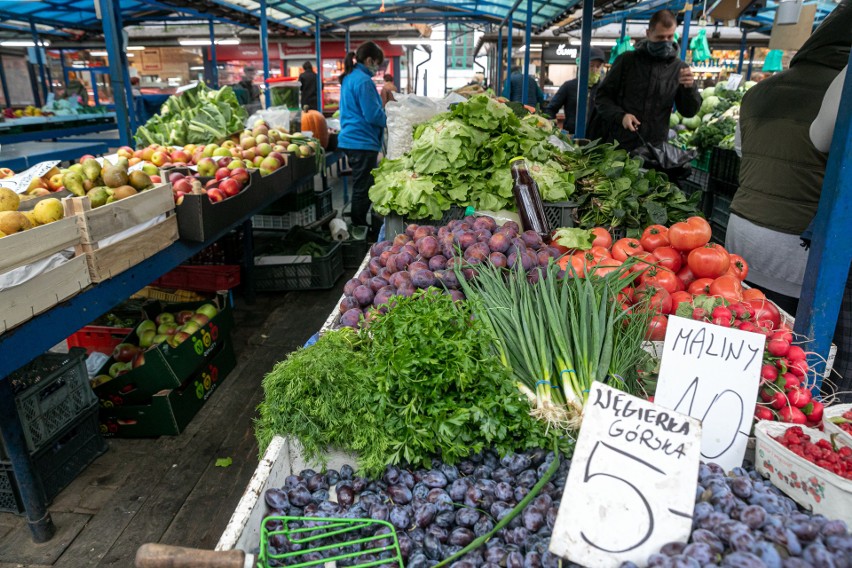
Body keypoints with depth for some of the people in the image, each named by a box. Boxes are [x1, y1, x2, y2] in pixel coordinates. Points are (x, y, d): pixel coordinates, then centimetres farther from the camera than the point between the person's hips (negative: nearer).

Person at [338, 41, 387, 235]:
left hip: (351, 139, 10)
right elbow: (373, 115, -18)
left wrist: (383, 113, 19)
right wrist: (389, 119, -1)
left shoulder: (349, 78, 15)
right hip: (362, 142, -10)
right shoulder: (363, 80, -16)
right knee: (362, 190, -2)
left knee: (361, 188, 18)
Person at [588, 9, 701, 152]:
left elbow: (689, 112, 5)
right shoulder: (627, 60, 2)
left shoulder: (679, 68, 5)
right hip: (618, 145, -1)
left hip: (655, 149, 1)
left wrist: (690, 88, -15)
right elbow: (602, 97, 3)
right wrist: (620, 116, -16)